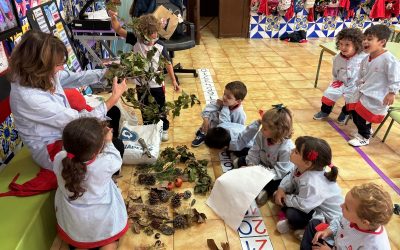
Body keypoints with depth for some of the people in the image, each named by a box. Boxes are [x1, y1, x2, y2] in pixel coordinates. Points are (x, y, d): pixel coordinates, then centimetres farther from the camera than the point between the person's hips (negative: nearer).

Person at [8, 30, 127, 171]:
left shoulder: (36, 75, -13)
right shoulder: (29, 97, -37)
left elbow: (75, 78, 2)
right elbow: (76, 121, -32)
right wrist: (113, 98, -28)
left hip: (64, 126, 8)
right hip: (51, 149, -8)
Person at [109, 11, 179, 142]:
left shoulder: (160, 46, -14)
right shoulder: (136, 39, -11)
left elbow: (168, 63, -5)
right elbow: (118, 30, -15)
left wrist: (173, 80, -2)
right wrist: (113, 18, -35)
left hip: (156, 84, -1)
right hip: (141, 83, 2)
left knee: (160, 108, 16)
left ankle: (164, 129, 37)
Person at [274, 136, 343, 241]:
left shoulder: (312, 183, -40)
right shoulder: (301, 168, -13)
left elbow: (302, 205, -35)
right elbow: (290, 179, 3)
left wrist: (285, 199, -20)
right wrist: (281, 189, -14)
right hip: (310, 204, 8)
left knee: (292, 215, -27)